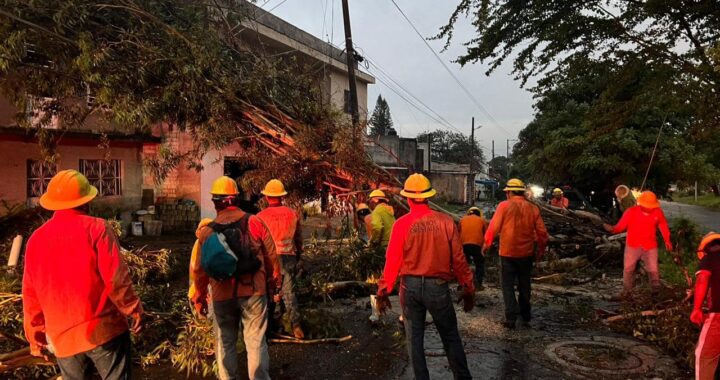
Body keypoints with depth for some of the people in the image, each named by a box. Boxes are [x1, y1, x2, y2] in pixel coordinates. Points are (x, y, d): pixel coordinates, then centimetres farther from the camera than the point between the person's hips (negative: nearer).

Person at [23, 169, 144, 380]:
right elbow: (116, 278, -14)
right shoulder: (96, 228, -9)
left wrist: (35, 335, 18)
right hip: (103, 329, -5)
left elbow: (30, 294, 10)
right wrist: (134, 311, -3)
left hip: (62, 336, 5)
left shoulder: (36, 239, 6)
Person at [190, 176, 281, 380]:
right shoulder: (255, 222, -6)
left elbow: (200, 269, 0)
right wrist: (274, 281, 16)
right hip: (254, 292, 0)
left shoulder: (207, 231, -5)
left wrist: (200, 298, 13)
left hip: (223, 295, 0)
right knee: (256, 341, 9)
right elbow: (271, 256, 0)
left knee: (225, 344, 15)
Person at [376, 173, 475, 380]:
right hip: (438, 286, 0)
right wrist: (468, 289, 8)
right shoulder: (445, 221, -6)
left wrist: (383, 291, 4)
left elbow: (392, 261, -6)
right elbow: (458, 259, -3)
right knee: (450, 337, 15)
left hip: (410, 286, 0)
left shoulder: (402, 223, -8)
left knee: (414, 337, 13)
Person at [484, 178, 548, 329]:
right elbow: (542, 232, 2)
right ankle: (526, 317, 26)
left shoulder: (504, 205, -10)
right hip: (526, 254, 3)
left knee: (508, 286, 6)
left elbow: (493, 227, -11)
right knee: (524, 286, 17)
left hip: (507, 253, -3)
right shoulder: (533, 208, 0)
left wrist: (486, 244, 2)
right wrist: (540, 250, 15)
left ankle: (511, 318, 0)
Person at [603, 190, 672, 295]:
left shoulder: (658, 212, -9)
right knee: (628, 269, 7)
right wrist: (613, 229, -36)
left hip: (650, 246, 1)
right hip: (632, 246, -1)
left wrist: (667, 240, 8)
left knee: (653, 269, 6)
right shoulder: (631, 212, -17)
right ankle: (626, 290, 23)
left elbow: (663, 225, 7)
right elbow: (621, 225, -15)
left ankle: (656, 291, 26)